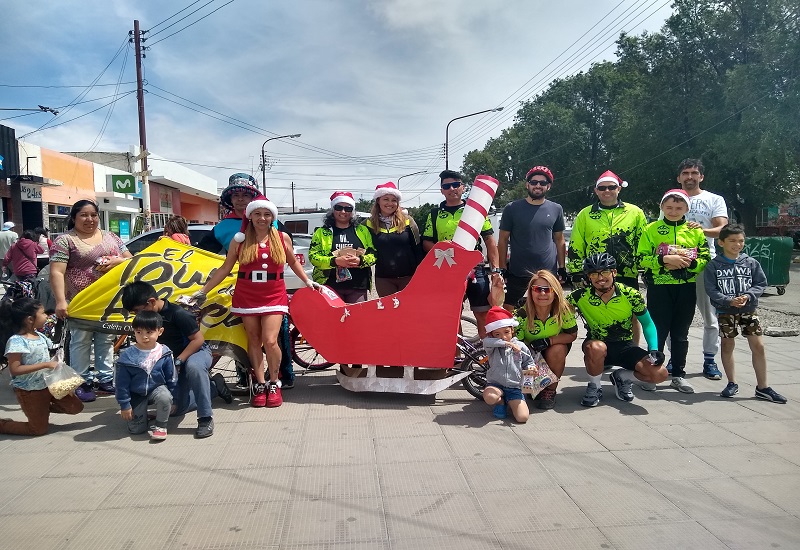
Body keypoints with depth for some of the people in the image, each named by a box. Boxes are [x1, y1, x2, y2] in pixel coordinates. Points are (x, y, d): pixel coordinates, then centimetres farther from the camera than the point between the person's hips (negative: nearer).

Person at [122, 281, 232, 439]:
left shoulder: (177, 313, -26)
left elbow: (198, 339, -24)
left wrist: (178, 361, -28)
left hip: (197, 351, -8)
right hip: (172, 359, 8)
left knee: (193, 366, -45)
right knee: (177, 408, 5)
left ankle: (206, 418, -36)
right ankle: (215, 386, 24)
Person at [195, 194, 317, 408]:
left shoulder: (282, 238, 3)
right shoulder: (239, 240, 1)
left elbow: (293, 262, 19)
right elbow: (225, 269, 6)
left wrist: (307, 281, 17)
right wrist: (203, 290, 5)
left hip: (274, 297, -1)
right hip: (247, 298, 1)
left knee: (270, 341, -12)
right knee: (254, 341, 7)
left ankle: (274, 384, 9)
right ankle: (260, 386, 20)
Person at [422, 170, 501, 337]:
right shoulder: (435, 214, 9)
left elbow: (489, 240, 3)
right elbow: (426, 243, 8)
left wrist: (495, 269, -4)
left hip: (475, 270, -1)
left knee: (483, 315, -1)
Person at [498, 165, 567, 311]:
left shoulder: (556, 209, 6)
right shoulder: (512, 209, 0)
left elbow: (559, 240, 12)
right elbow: (503, 240, 1)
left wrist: (562, 268, 7)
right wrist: (503, 269, -4)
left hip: (548, 272, 2)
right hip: (518, 273, -1)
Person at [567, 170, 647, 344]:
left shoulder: (635, 212, 6)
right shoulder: (585, 215, 7)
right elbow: (575, 248, 7)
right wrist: (576, 274, 3)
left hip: (628, 276, 0)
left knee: (632, 317, 7)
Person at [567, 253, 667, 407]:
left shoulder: (631, 295, -12)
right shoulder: (580, 296, -15)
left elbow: (647, 324, 0)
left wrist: (654, 350, -15)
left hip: (625, 347, 2)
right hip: (597, 347, -2)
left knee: (660, 374, -20)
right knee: (596, 347, -39)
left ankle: (621, 377, 11)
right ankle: (594, 387, -8)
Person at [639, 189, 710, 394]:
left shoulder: (695, 231, 9)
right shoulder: (651, 229, 2)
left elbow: (706, 259, 5)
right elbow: (642, 258, -5)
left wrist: (688, 263, -13)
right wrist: (664, 259, -18)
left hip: (686, 288, 2)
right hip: (659, 287, -2)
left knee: (681, 333, 10)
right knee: (658, 331, 2)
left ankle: (678, 375, 21)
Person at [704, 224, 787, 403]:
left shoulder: (751, 263, 0)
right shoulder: (714, 265, -6)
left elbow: (760, 284, 1)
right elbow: (711, 289, -10)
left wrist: (747, 296, -17)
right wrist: (729, 301, -22)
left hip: (749, 309, 2)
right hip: (725, 312, -2)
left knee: (758, 346, 1)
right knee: (727, 346, 8)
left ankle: (762, 387, 12)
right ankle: (732, 384, 23)